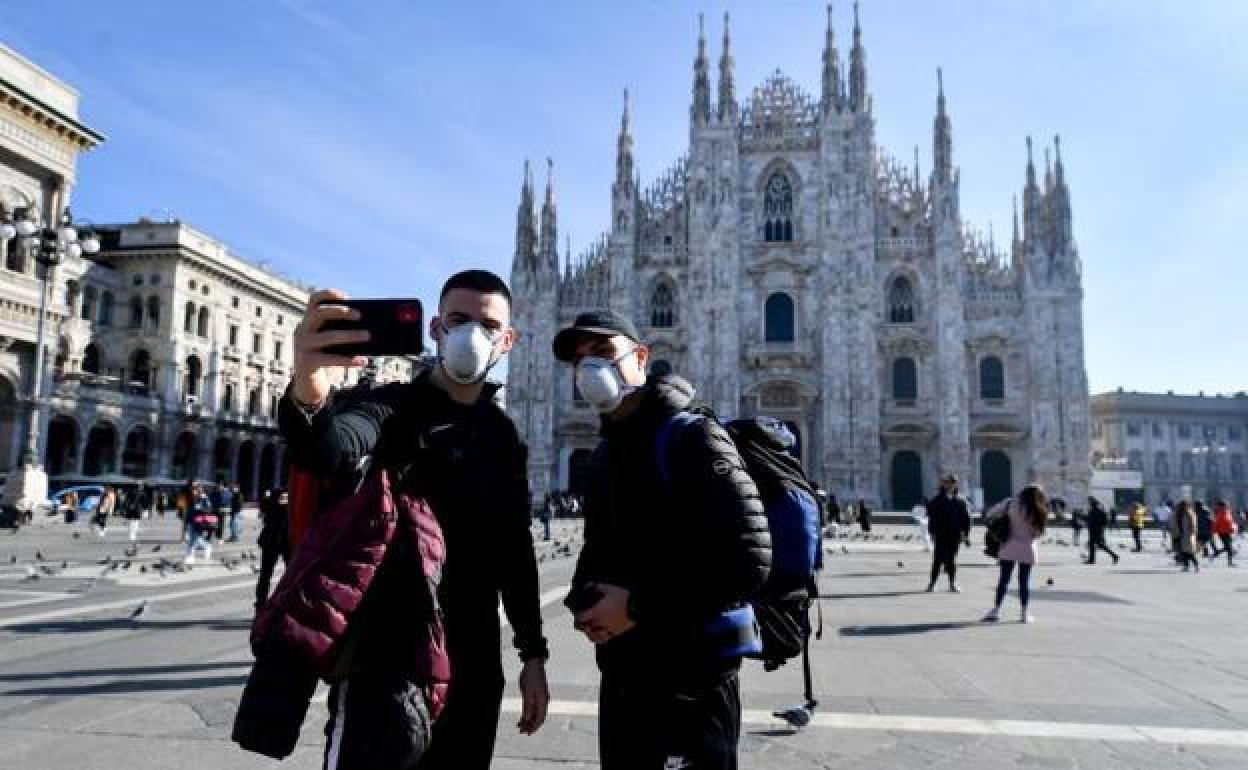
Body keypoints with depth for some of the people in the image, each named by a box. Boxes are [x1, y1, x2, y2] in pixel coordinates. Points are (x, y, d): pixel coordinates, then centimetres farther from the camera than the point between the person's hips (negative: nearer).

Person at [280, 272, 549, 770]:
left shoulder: (505, 437, 8)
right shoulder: (393, 407, -7)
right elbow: (328, 450, -30)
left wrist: (533, 652, 11)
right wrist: (308, 395, -52)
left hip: (476, 666, 5)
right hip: (384, 659, -4)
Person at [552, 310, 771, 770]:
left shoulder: (692, 438, -13)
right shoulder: (604, 454, 12)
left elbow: (749, 560, -23)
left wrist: (638, 607, -19)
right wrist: (583, 601, -1)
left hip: (689, 680, -7)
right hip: (619, 675, 8)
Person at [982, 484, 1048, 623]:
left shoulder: (1012, 503, -5)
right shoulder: (1038, 513, -5)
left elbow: (991, 514, -6)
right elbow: (1037, 533, -3)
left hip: (1009, 548, 0)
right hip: (1027, 550, 0)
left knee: (1003, 579, 4)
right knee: (1025, 581, 8)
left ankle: (996, 610, 2)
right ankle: (1024, 613, 12)